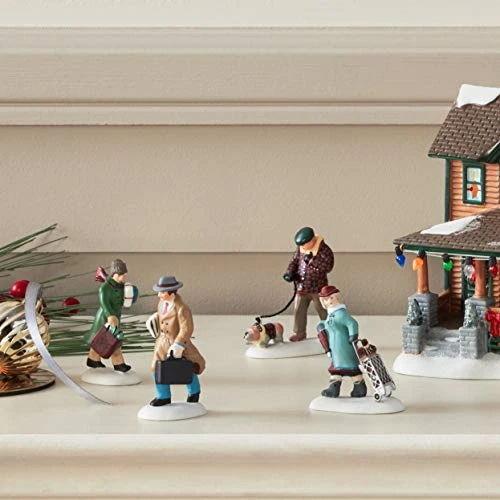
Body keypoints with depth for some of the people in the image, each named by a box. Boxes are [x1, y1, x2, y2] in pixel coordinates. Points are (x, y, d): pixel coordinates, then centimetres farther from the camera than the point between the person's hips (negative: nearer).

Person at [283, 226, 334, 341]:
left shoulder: (324, 250, -17)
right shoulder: (300, 248, 1)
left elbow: (328, 267, -24)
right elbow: (294, 261, 12)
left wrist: (312, 261, -27)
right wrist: (290, 272, -5)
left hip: (317, 288, -5)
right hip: (302, 287, 5)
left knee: (323, 312, 7)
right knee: (298, 310, 9)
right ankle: (299, 334, 21)